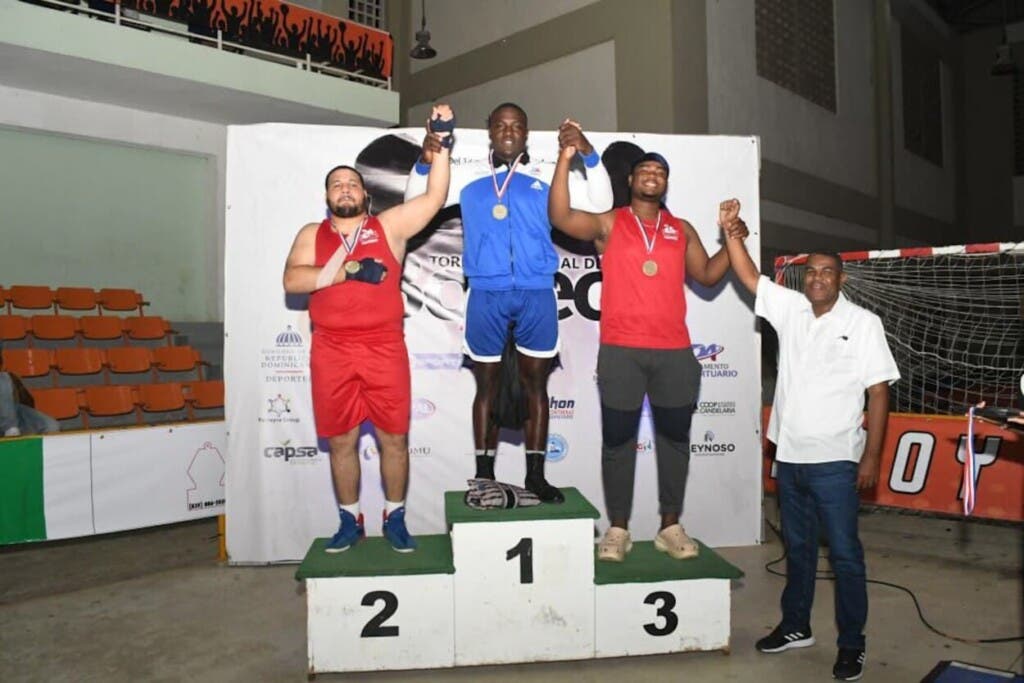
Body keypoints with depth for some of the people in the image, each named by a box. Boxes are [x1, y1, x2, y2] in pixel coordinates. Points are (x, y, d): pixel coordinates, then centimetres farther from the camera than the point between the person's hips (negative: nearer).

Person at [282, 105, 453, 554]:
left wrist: (440, 146, -12)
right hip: (332, 351, 1)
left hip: (384, 348, -1)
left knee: (394, 437, 4)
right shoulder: (312, 234, 10)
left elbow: (434, 198, -2)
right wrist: (348, 270, -14)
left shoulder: (389, 225, 7)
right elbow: (292, 281, -5)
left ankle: (395, 518, 20)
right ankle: (350, 521, 24)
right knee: (341, 440, 9)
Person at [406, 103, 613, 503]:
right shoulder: (469, 179, 11)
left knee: (535, 385, 5)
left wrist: (588, 154, -5)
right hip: (486, 295, 0)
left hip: (536, 294, 0)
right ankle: (484, 477, 15)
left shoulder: (547, 178, 11)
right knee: (488, 386, 7)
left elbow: (600, 204, 7)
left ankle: (535, 475, 14)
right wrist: (426, 162, -4)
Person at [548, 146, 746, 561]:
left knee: (674, 438, 9)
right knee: (618, 441, 3)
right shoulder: (608, 224, 4)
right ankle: (618, 529, 14)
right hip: (620, 351, -3)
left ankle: (670, 527, 21)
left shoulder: (682, 230, 15)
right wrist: (565, 159, -17)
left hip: (675, 352, 4)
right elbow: (560, 217, -12)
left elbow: (707, 275, 16)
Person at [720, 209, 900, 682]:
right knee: (797, 547, 18)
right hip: (789, 456, 5)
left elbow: (879, 391, -7)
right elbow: (748, 276, 7)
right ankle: (796, 626, 33)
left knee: (844, 554, 3)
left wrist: (872, 457, -11)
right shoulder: (789, 308, 6)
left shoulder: (863, 323, -5)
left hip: (834, 461, -4)